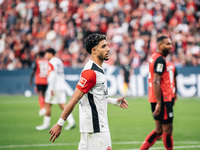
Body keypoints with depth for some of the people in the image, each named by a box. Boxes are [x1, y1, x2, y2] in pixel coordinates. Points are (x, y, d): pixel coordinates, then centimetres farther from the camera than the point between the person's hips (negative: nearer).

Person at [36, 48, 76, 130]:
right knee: (62, 105, 5)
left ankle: (46, 124, 6)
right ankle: (71, 121, -8)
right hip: (61, 86, 8)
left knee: (48, 105, 1)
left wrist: (51, 89, -22)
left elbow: (53, 76, -19)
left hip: (54, 87, -8)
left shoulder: (51, 63, -10)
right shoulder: (59, 61, 17)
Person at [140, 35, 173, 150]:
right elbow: (156, 82, -22)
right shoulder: (160, 60, -16)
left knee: (159, 130, 14)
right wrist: (159, 103, -24)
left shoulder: (154, 57, 15)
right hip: (162, 99, -10)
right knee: (168, 130, 0)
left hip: (156, 99, 10)